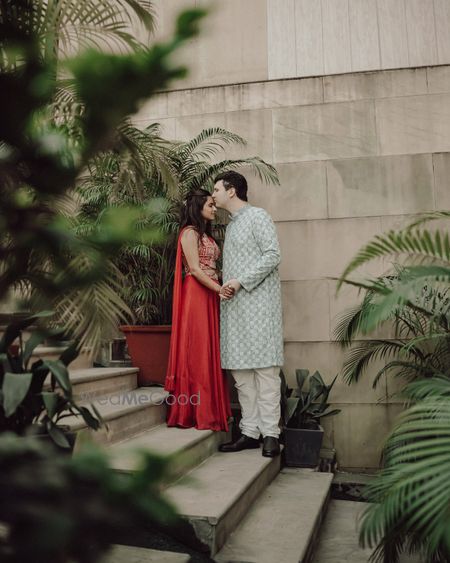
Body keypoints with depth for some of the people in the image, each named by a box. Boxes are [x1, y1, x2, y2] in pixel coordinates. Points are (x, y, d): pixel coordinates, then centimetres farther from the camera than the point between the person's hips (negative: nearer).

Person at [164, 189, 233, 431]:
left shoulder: (206, 235, 21)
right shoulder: (190, 232, -5)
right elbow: (194, 269, -14)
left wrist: (220, 289, 5)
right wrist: (218, 288, -22)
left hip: (211, 295, 9)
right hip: (196, 294, -9)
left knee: (210, 352, 8)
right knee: (197, 350, -6)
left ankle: (210, 410, 14)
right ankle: (197, 412, 1)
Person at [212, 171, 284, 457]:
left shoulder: (257, 216, 0)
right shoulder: (232, 225, 24)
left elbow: (273, 255, -10)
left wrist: (242, 281, -14)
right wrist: (226, 288, 4)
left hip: (258, 301, -8)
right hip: (234, 304, 8)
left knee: (265, 367, -8)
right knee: (241, 370, 3)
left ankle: (271, 433, -4)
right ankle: (250, 431, 8)